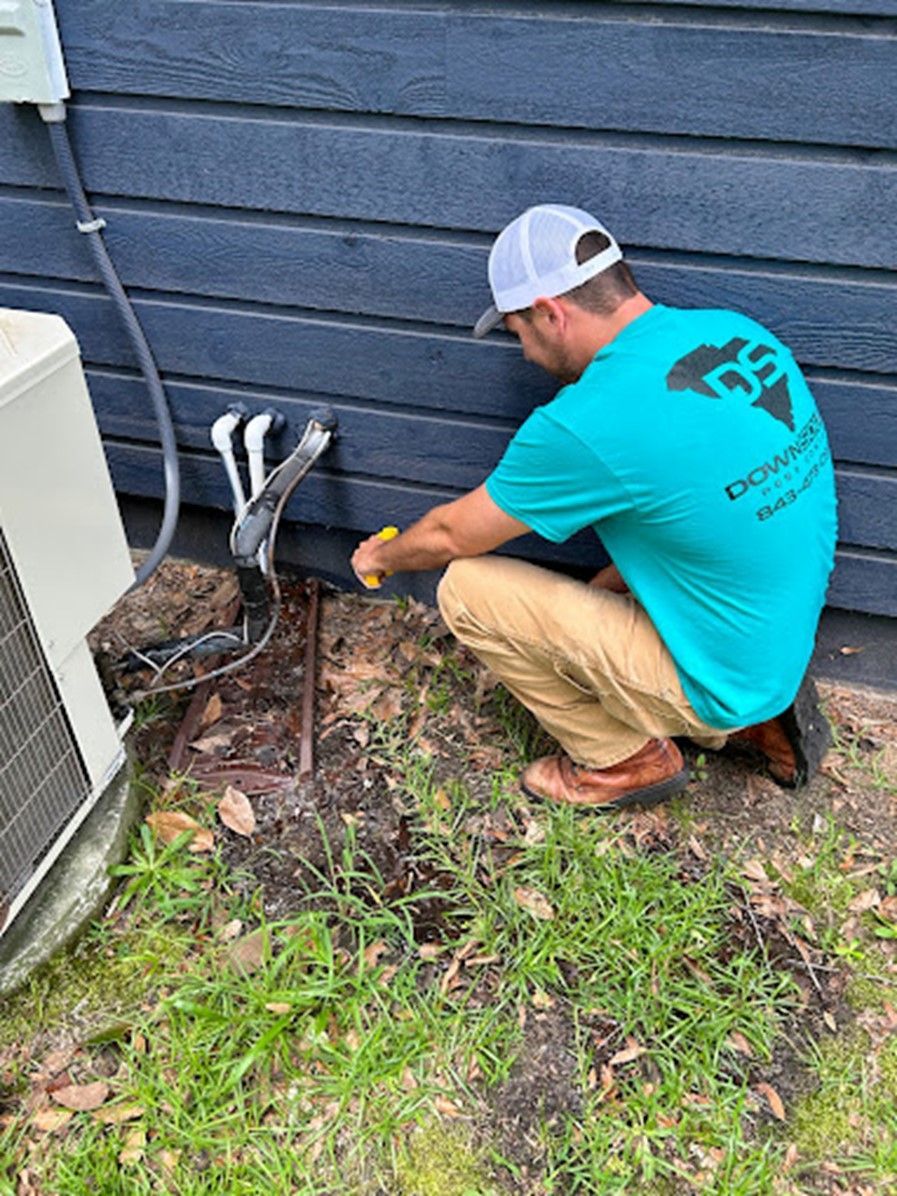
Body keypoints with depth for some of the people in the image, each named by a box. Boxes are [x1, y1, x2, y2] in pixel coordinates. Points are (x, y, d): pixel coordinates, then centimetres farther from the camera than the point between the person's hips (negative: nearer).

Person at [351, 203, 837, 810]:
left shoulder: (586, 424, -27)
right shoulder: (742, 333, -4)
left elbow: (452, 536, -9)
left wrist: (383, 556, 12)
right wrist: (605, 586, 12)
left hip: (721, 680, -8)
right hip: (789, 639, 8)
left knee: (466, 589, -8)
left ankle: (627, 760, 9)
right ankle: (760, 717, 19)